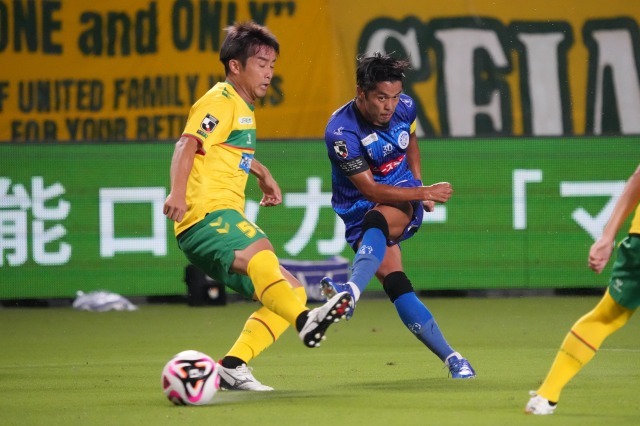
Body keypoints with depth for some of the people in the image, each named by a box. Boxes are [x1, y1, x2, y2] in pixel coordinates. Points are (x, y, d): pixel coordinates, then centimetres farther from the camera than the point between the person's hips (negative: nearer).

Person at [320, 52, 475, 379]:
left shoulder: (405, 107, -6)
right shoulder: (341, 132, -23)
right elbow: (370, 189, -21)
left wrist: (420, 184, 9)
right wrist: (424, 193, -22)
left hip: (403, 203, 2)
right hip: (361, 211, -2)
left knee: (376, 220, -35)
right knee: (396, 287, -19)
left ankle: (353, 290, -61)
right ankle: (452, 359, -14)